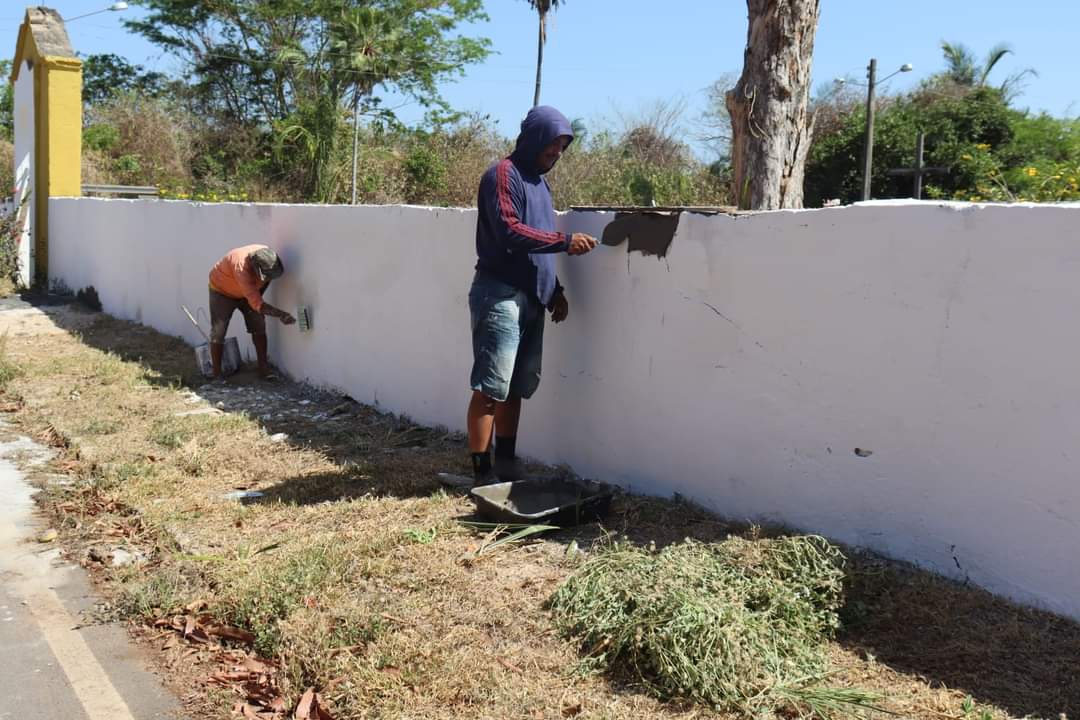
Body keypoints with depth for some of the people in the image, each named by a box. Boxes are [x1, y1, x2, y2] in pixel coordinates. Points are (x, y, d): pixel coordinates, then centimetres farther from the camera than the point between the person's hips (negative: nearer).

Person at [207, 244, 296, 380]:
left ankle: (264, 369, -1)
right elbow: (256, 303, -48)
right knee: (218, 332, -6)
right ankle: (217, 376, 3)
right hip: (222, 291, -5)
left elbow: (265, 282, -1)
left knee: (259, 326, -5)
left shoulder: (267, 257, -26)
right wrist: (281, 314, -58)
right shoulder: (241, 267, -45)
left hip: (246, 291, 6)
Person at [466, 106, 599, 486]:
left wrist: (555, 290, 18)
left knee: (517, 388, 10)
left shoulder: (539, 182, 22)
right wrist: (565, 241, -19)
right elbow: (509, 232, -19)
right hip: (501, 296, -9)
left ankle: (507, 465, 18)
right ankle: (482, 473, -4)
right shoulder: (503, 174, -6)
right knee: (490, 389, -8)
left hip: (531, 299, 9)